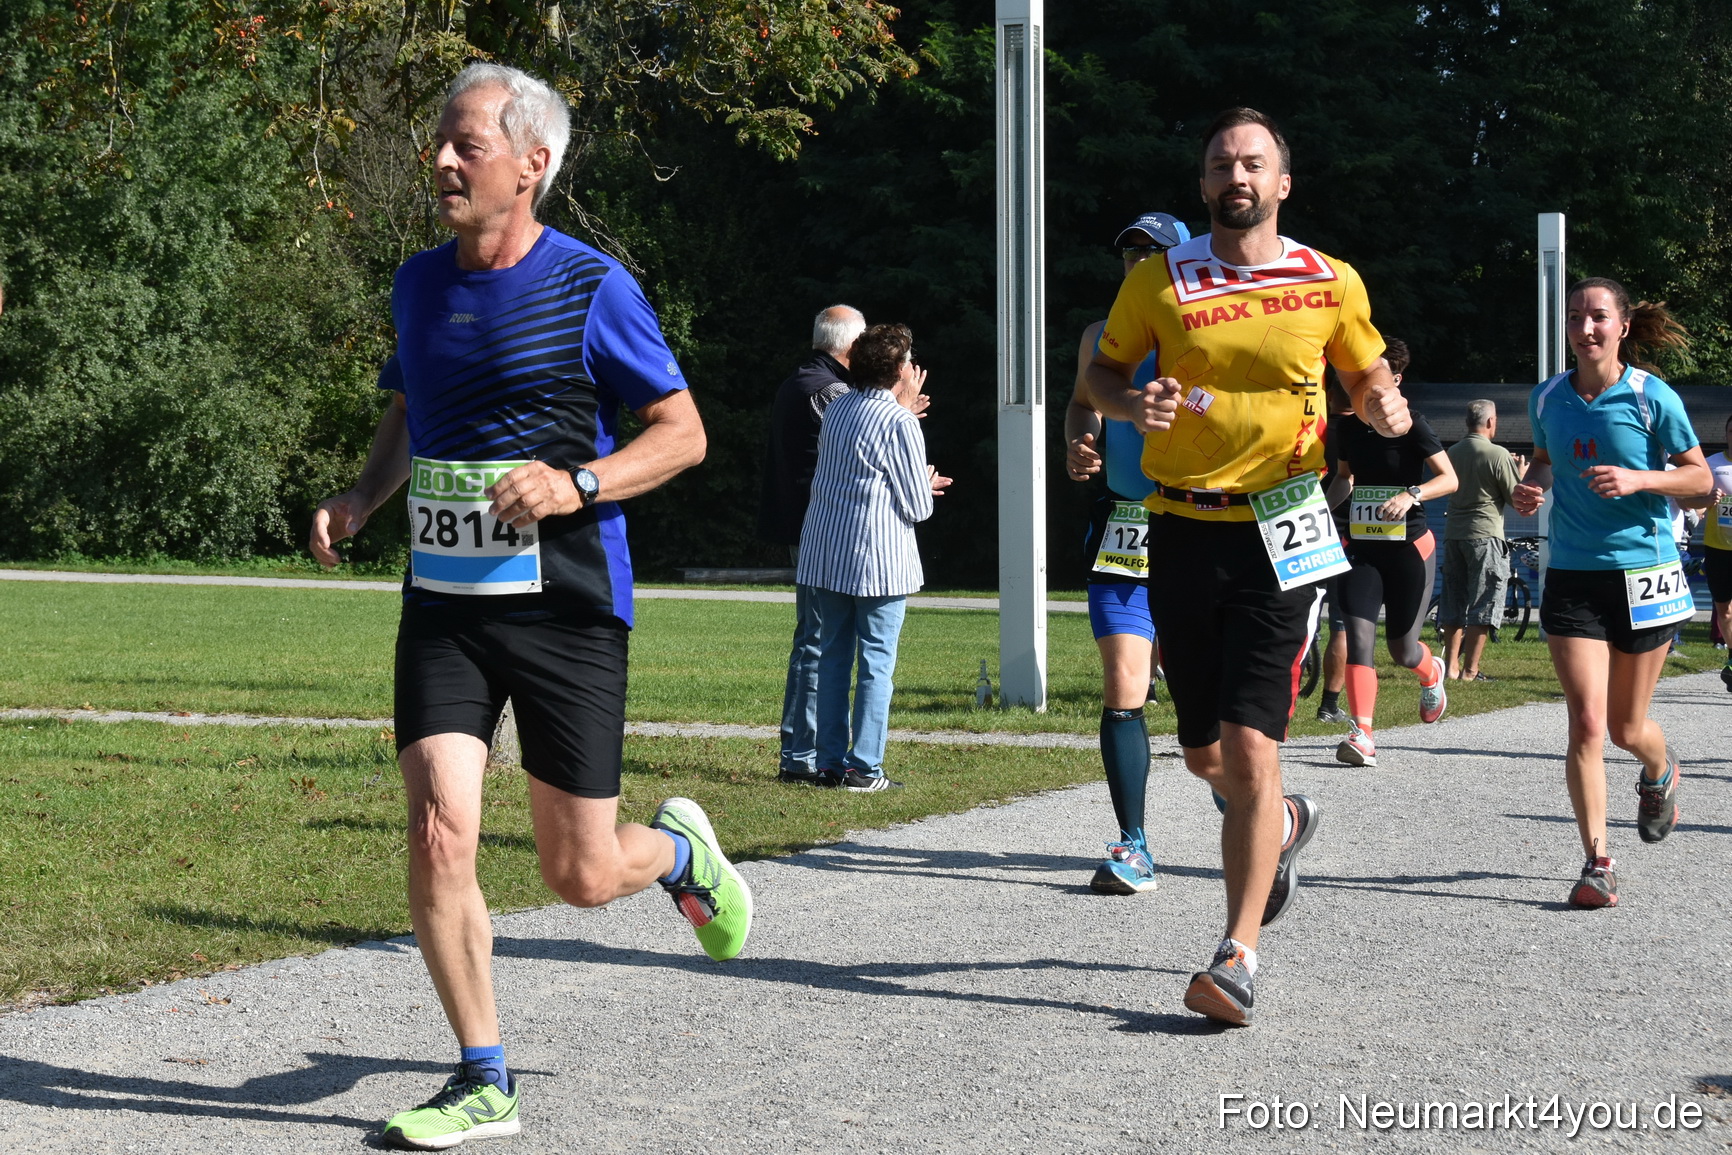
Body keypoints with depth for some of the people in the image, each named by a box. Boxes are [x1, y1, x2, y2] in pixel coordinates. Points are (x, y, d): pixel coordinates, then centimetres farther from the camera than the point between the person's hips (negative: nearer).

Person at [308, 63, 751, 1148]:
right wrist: (359, 500, 5)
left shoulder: (592, 286, -8)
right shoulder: (420, 283, 8)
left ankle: (680, 849, 39)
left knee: (581, 876, 2)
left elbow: (683, 431, -4)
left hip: (567, 608, -4)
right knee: (439, 837, -10)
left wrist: (576, 484, -20)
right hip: (443, 605, 4)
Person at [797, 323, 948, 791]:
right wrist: (925, 487, 14)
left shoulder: (837, 408, 9)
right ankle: (864, 768, -2)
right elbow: (918, 507, -10)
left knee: (833, 656, 11)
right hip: (879, 560, -7)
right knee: (877, 663, -1)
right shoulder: (899, 422, -12)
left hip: (825, 554, 7)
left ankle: (830, 762, 13)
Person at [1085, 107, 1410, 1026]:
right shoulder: (1158, 281, 2)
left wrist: (1384, 407, -6)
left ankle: (1238, 956, -9)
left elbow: (1366, 372, 17)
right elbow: (1104, 370, 13)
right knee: (1203, 753, 11)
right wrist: (1133, 404, -9)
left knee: (1250, 748, -13)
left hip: (1279, 535, -2)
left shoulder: (1331, 285, 3)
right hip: (1182, 529, 2)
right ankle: (1283, 823, 46)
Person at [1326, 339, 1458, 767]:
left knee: (1402, 649, 4)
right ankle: (1362, 734, -18)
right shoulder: (1348, 426, 7)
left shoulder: (1410, 425, -9)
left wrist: (1411, 495, -30)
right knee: (1358, 636, -14)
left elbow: (1450, 479, -14)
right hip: (1361, 546, 4)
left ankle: (1431, 674, 41)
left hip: (1409, 547, -4)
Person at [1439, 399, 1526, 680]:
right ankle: (1470, 670, -2)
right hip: (1485, 534, -6)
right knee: (1482, 606, 0)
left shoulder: (1453, 452, 7)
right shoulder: (1498, 455, -12)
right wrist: (1520, 473, 14)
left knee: (1453, 604, 13)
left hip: (1453, 534, 6)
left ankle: (1451, 666, 15)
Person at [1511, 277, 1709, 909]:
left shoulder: (1652, 398, -7)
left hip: (1643, 569, -2)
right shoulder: (1548, 398, 3)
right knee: (1586, 721, -12)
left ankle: (1660, 773, 46)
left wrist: (1639, 479, -18)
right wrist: (1532, 485, 1)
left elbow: (1700, 477, -2)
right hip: (1572, 575, 2)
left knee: (1626, 728, 9)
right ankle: (1598, 861, -6)